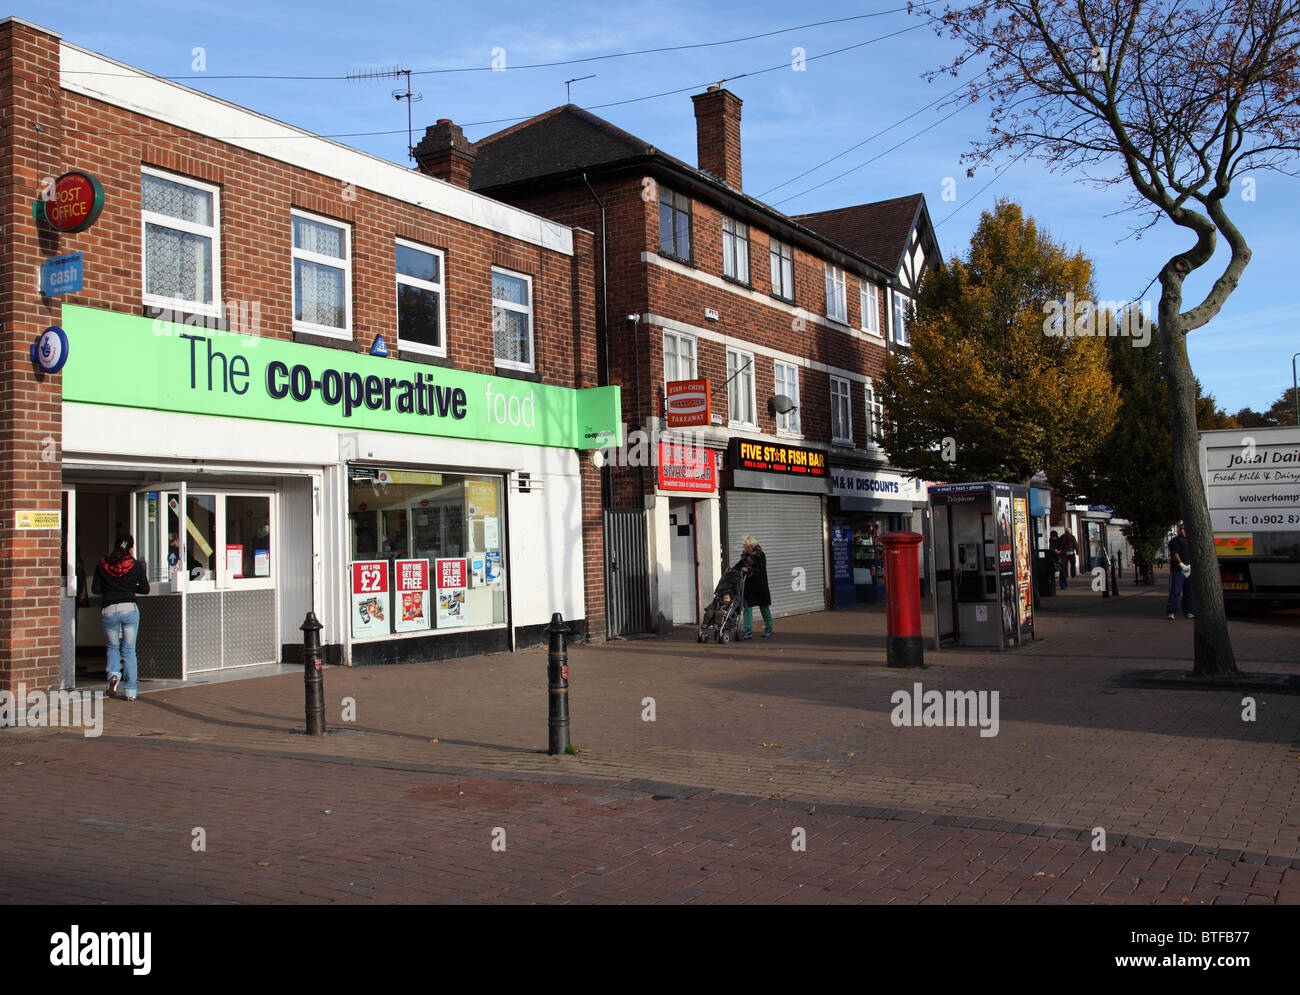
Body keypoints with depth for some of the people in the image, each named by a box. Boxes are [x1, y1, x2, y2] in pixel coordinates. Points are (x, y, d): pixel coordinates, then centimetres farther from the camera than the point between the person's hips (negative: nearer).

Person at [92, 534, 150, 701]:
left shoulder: (102, 564, 2)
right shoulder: (136, 565, -1)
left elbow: (95, 589, 3)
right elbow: (145, 589, 5)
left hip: (108, 610, 1)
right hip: (130, 609, -1)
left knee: (113, 647, 21)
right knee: (129, 650, 5)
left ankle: (113, 674, -5)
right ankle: (131, 691, 4)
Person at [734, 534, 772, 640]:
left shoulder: (760, 555, -12)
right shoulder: (745, 555, 9)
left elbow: (760, 571, -19)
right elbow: (740, 565, 19)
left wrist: (749, 570, -26)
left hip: (759, 586, -6)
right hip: (748, 586, 6)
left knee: (764, 607, 8)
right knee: (747, 607, -1)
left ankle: (768, 629, 22)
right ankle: (748, 631, -1)